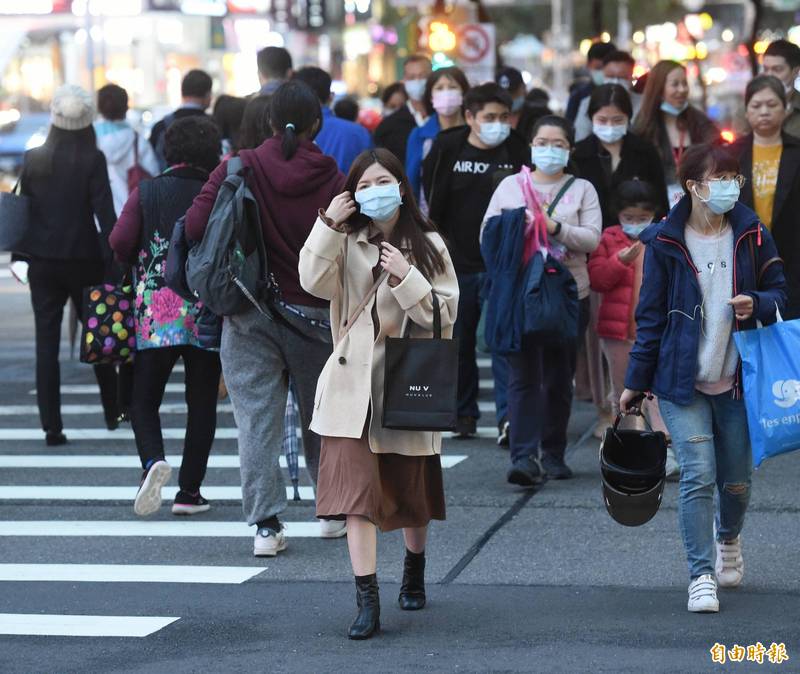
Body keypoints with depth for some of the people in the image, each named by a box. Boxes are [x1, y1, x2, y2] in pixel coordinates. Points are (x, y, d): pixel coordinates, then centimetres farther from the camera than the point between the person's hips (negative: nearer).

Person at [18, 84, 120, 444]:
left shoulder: (33, 159, -1)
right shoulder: (93, 160, -10)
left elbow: (23, 210, 4)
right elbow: (105, 214, -12)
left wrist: (23, 253, 14)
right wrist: (112, 261, -9)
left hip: (42, 261, 2)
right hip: (83, 259, -1)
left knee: (46, 343, 3)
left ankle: (51, 425, -2)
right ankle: (113, 411, 27)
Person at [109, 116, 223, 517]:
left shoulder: (146, 193, 1)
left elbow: (119, 240, -9)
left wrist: (139, 264, 12)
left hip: (155, 310, 0)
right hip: (207, 314, 0)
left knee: (144, 399, 7)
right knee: (202, 402, 10)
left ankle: (153, 461, -21)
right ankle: (189, 492, 9)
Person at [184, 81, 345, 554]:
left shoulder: (239, 169, -5)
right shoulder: (333, 181, -7)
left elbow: (196, 225, -11)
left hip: (248, 314, 0)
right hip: (313, 314, 0)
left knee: (257, 417, 1)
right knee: (321, 416, 17)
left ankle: (266, 523, -5)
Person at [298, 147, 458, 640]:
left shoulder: (427, 245, 2)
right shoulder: (346, 243, 4)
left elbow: (445, 313, -5)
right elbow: (315, 282, -14)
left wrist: (406, 277, -18)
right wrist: (329, 226, -18)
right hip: (353, 385, 0)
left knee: (411, 492, 15)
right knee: (356, 492, -12)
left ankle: (414, 574, 42)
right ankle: (368, 603, -13)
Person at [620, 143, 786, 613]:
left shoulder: (753, 235, 2)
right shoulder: (666, 242, -4)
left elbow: (780, 294, 9)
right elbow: (651, 316, 1)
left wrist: (757, 305, -15)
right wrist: (635, 383, 2)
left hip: (738, 380, 2)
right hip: (682, 381, -2)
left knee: (737, 480, 11)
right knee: (698, 476, -12)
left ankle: (728, 537, 43)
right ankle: (701, 575, -4)